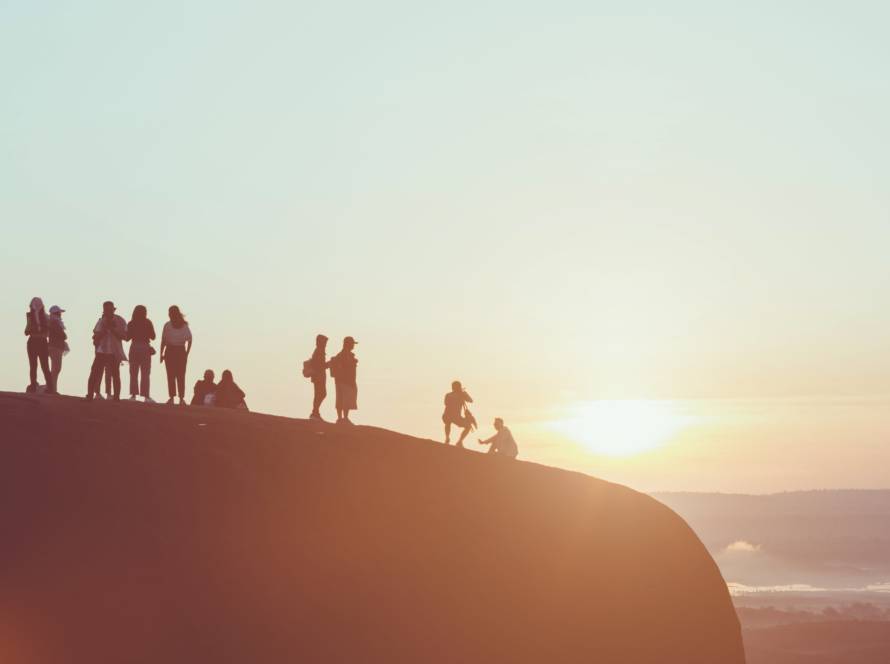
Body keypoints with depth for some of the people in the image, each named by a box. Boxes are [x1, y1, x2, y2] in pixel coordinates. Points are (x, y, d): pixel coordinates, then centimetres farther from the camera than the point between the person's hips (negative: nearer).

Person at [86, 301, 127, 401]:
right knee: (94, 374, -5)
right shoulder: (101, 321, 4)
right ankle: (90, 396, -1)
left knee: (115, 375, 4)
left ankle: (116, 397, 11)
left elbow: (124, 336, -9)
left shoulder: (120, 321, -1)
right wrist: (104, 328, -13)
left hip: (115, 352, -1)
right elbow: (96, 337, 0)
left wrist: (112, 328, -15)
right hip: (101, 352, 1)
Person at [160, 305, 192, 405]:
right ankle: (181, 398, 0)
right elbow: (190, 340, 3)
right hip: (181, 351, 2)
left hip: (170, 351, -2)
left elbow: (163, 341, -4)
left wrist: (161, 354, -1)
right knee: (181, 376, 4)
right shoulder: (185, 325, 6)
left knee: (171, 375, 1)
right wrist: (187, 353, 6)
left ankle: (172, 397, -3)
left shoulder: (167, 325, -3)